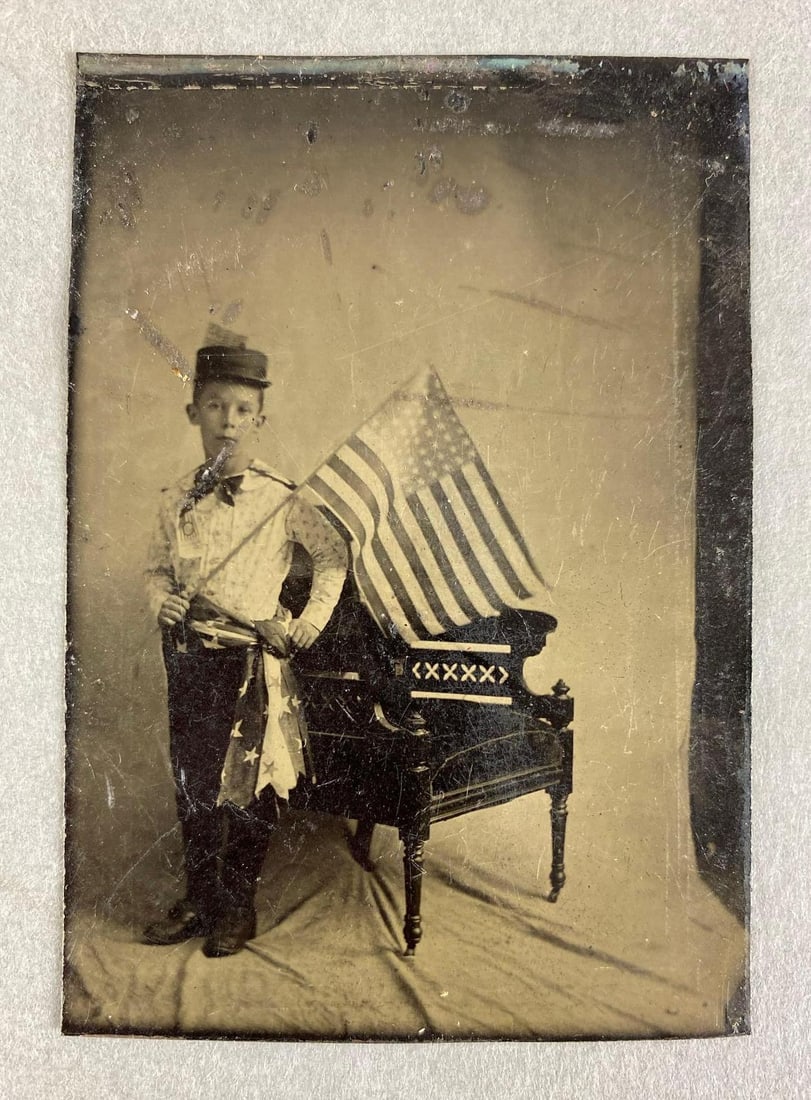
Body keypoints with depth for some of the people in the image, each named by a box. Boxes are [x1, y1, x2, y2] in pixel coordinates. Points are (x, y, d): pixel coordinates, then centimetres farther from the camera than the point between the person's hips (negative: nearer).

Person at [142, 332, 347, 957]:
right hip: (189, 654, 4)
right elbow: (158, 568, 15)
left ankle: (238, 906, 25)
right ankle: (199, 899, 31)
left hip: (254, 657, -4)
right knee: (192, 783, 14)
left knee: (251, 785, 6)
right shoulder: (178, 500, 5)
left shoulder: (281, 498, -6)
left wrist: (313, 618, -5)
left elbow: (334, 555, 3)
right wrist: (162, 599, -5)